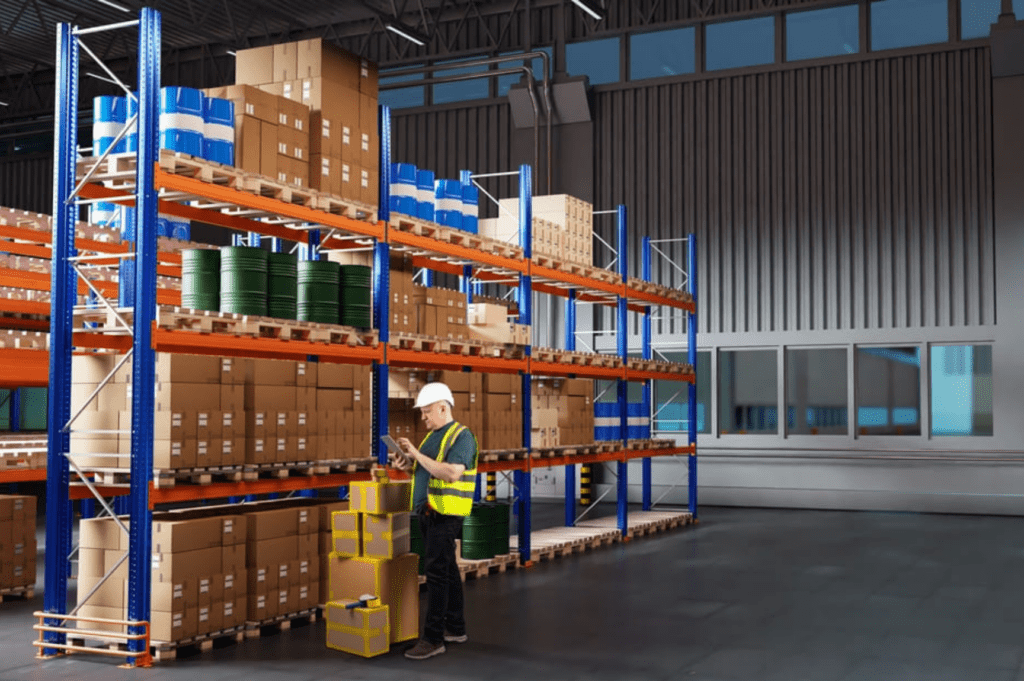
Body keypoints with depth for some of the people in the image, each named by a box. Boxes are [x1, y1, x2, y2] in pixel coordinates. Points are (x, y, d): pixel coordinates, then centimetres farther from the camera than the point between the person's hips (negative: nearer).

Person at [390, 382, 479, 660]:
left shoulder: (462, 436, -12)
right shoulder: (432, 435, 16)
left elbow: (451, 473, -25)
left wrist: (417, 454, -23)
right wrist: (408, 465, 3)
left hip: (446, 513, -9)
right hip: (428, 512, 9)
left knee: (437, 572, -10)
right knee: (447, 570, 15)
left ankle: (433, 638, -8)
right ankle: (456, 628, 25)